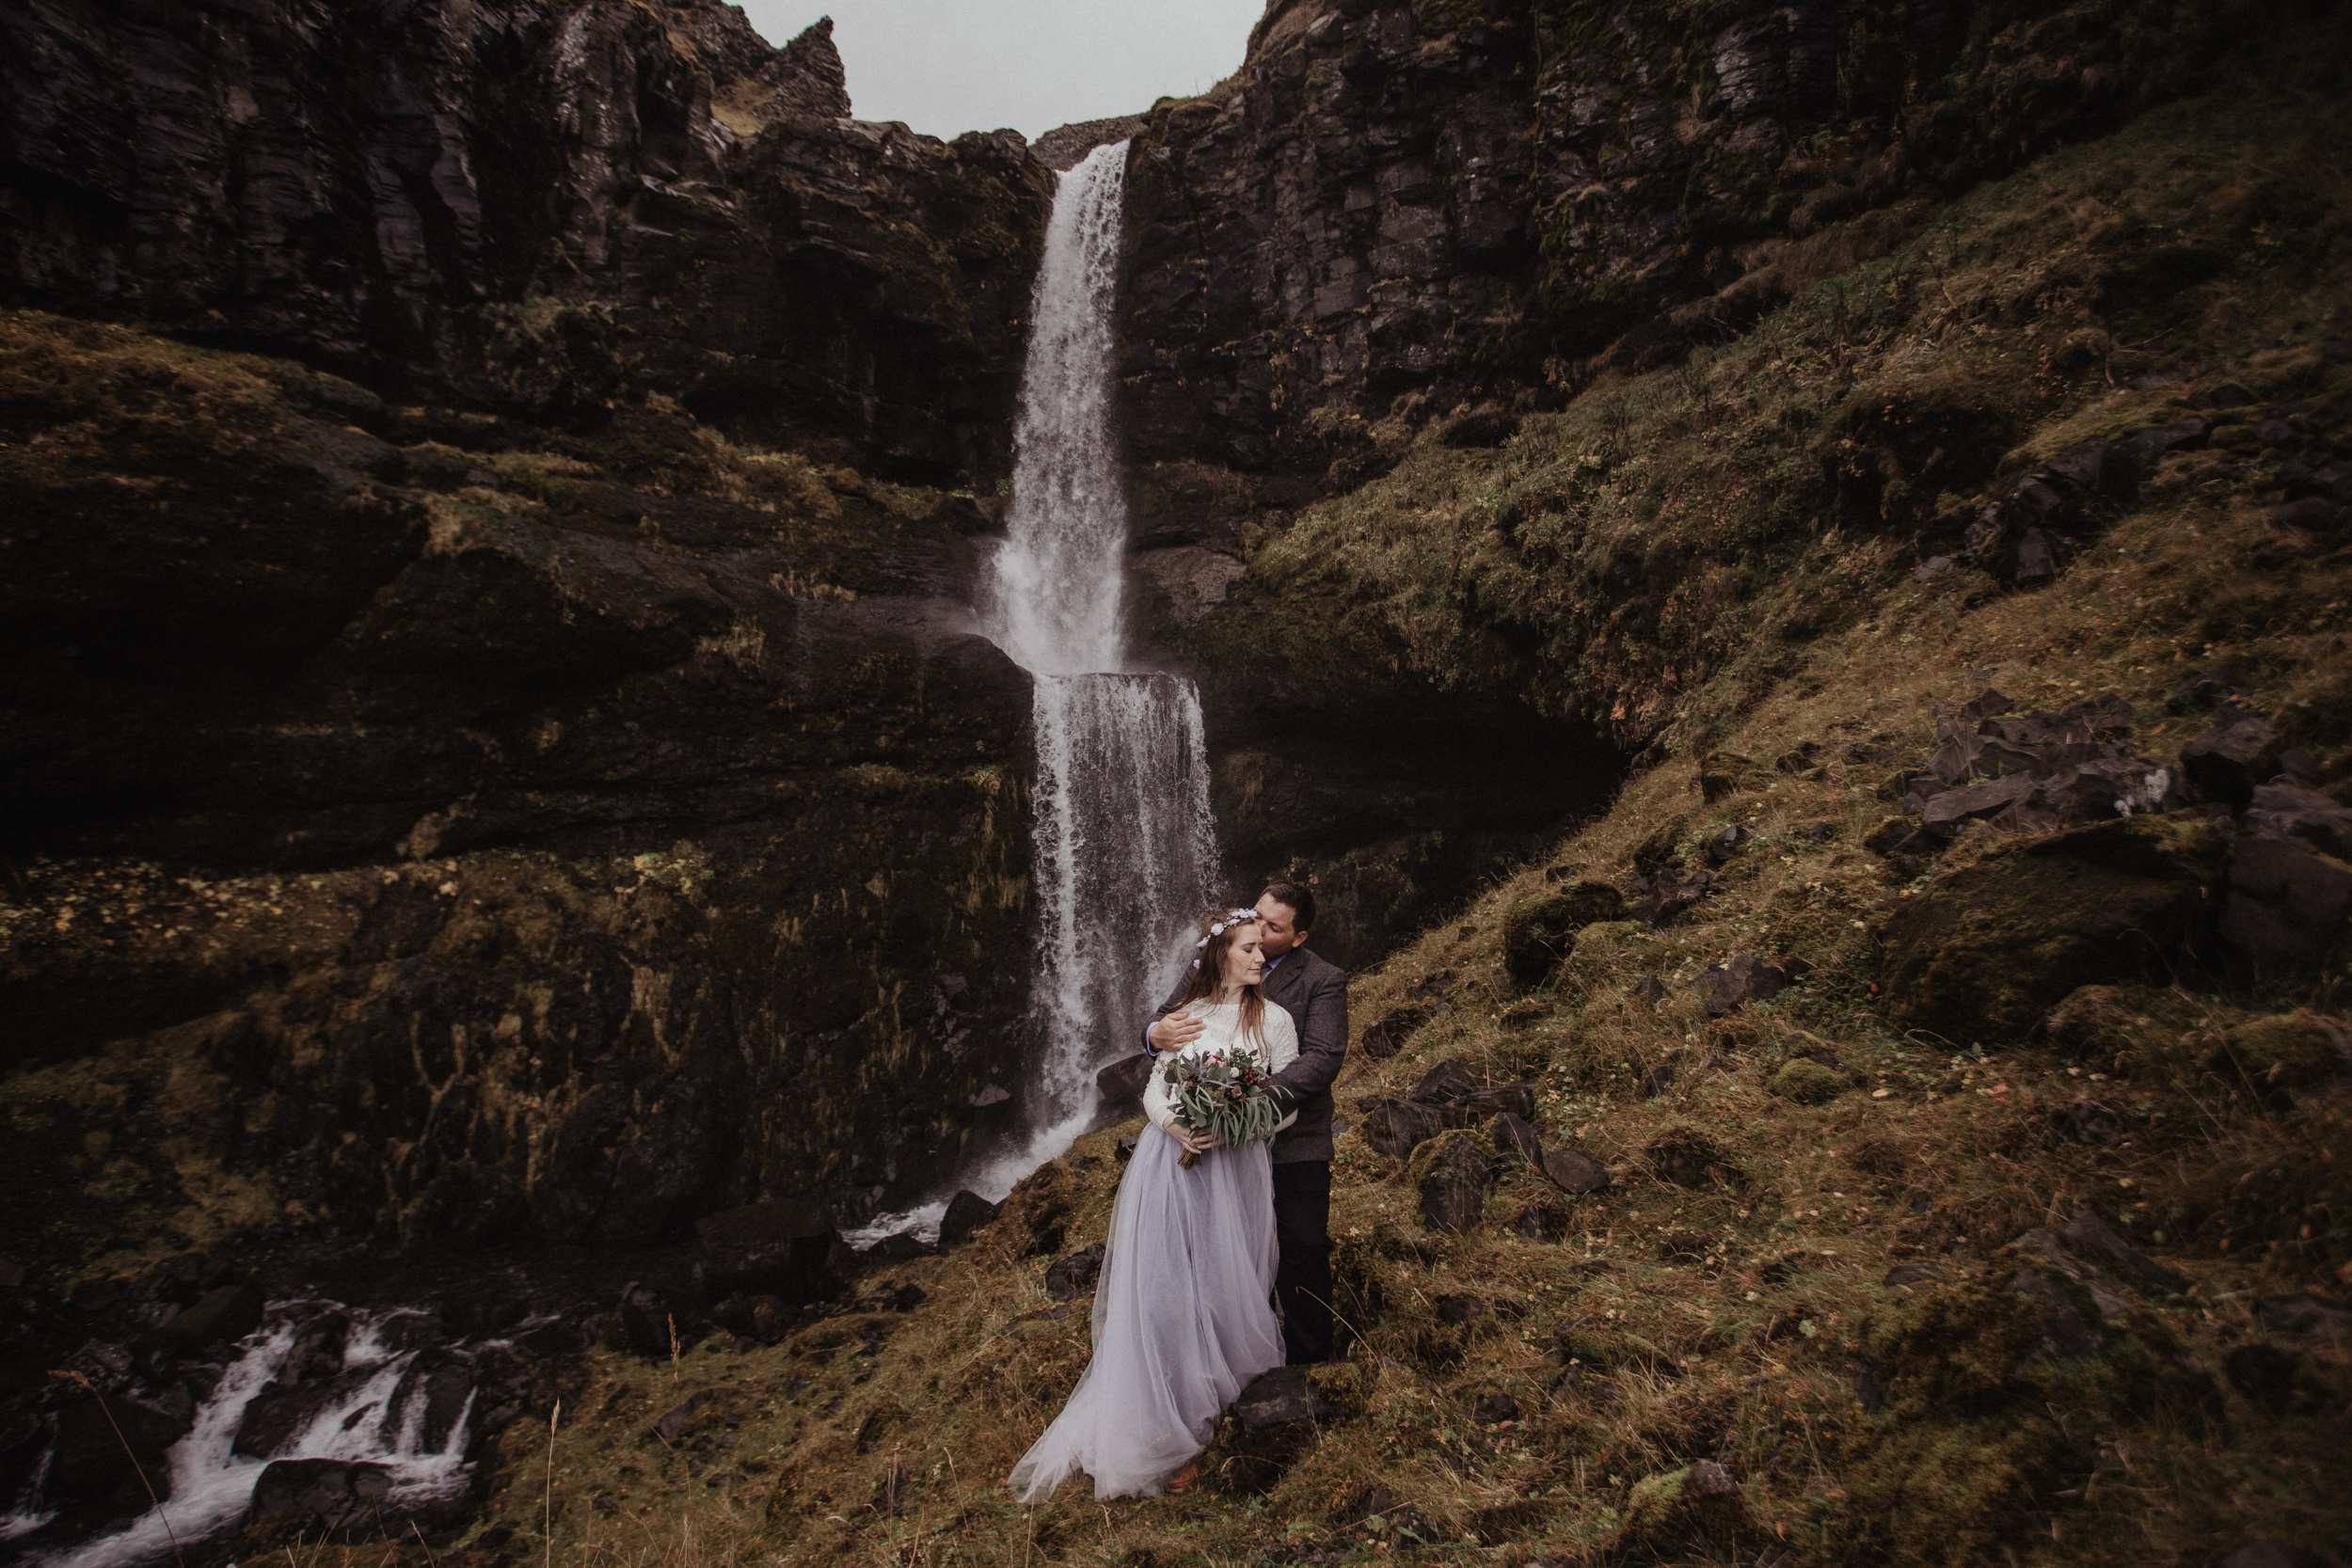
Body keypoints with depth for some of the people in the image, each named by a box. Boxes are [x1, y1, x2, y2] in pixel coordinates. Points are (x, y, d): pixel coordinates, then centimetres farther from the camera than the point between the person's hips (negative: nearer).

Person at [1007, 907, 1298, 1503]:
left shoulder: (1273, 1020, -3)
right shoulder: (1186, 1014, 5)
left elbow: (1285, 1108, -1)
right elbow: (1154, 1092, 8)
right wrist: (1174, 1124, -12)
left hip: (1233, 1170, -2)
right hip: (1170, 1162, 2)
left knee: (1217, 1292, 4)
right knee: (1164, 1293, 3)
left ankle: (1201, 1422, 22)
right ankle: (1164, 1426, 18)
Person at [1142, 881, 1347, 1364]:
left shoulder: (1323, 981, -7)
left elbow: (1325, 1056, -18)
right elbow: (1167, 1017, 4)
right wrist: (1156, 1034, -21)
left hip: (1295, 1140, -3)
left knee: (1304, 1251, 5)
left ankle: (1307, 1360, 25)